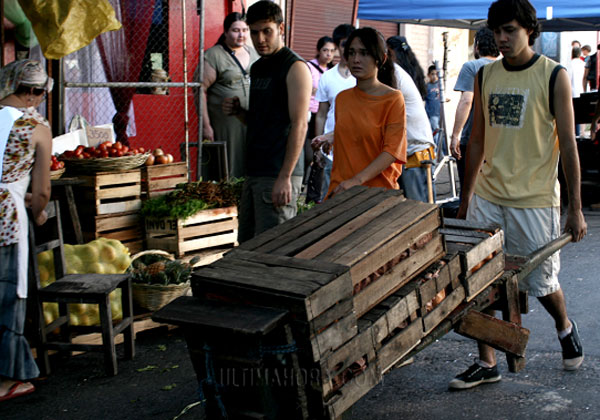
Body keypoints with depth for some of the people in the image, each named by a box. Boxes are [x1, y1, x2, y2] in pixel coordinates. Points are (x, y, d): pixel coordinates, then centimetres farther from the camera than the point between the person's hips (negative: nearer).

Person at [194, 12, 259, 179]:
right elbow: (200, 90, -10)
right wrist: (205, 125, -15)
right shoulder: (213, 56, -6)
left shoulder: (253, 53, 13)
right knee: (229, 171, -1)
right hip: (226, 125, -5)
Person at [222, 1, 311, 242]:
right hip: (254, 172, 9)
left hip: (278, 175, -9)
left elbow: (299, 124, -16)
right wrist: (238, 111, 4)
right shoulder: (257, 68, 18)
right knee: (246, 244, 12)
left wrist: (285, 177, -21)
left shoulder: (295, 67, -9)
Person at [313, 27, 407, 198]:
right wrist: (332, 137, 7)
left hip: (378, 190, -4)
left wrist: (357, 180, -22)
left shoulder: (393, 99, -5)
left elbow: (391, 151, -13)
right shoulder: (342, 98, 11)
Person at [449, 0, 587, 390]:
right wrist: (466, 196, 14)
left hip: (534, 199, -4)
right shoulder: (485, 76, 7)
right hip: (487, 196, 4)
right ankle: (487, 364, 15)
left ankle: (566, 328, 41)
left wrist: (576, 208, -7)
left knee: (541, 282, 9)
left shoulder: (554, 76, -6)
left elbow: (568, 143, -6)